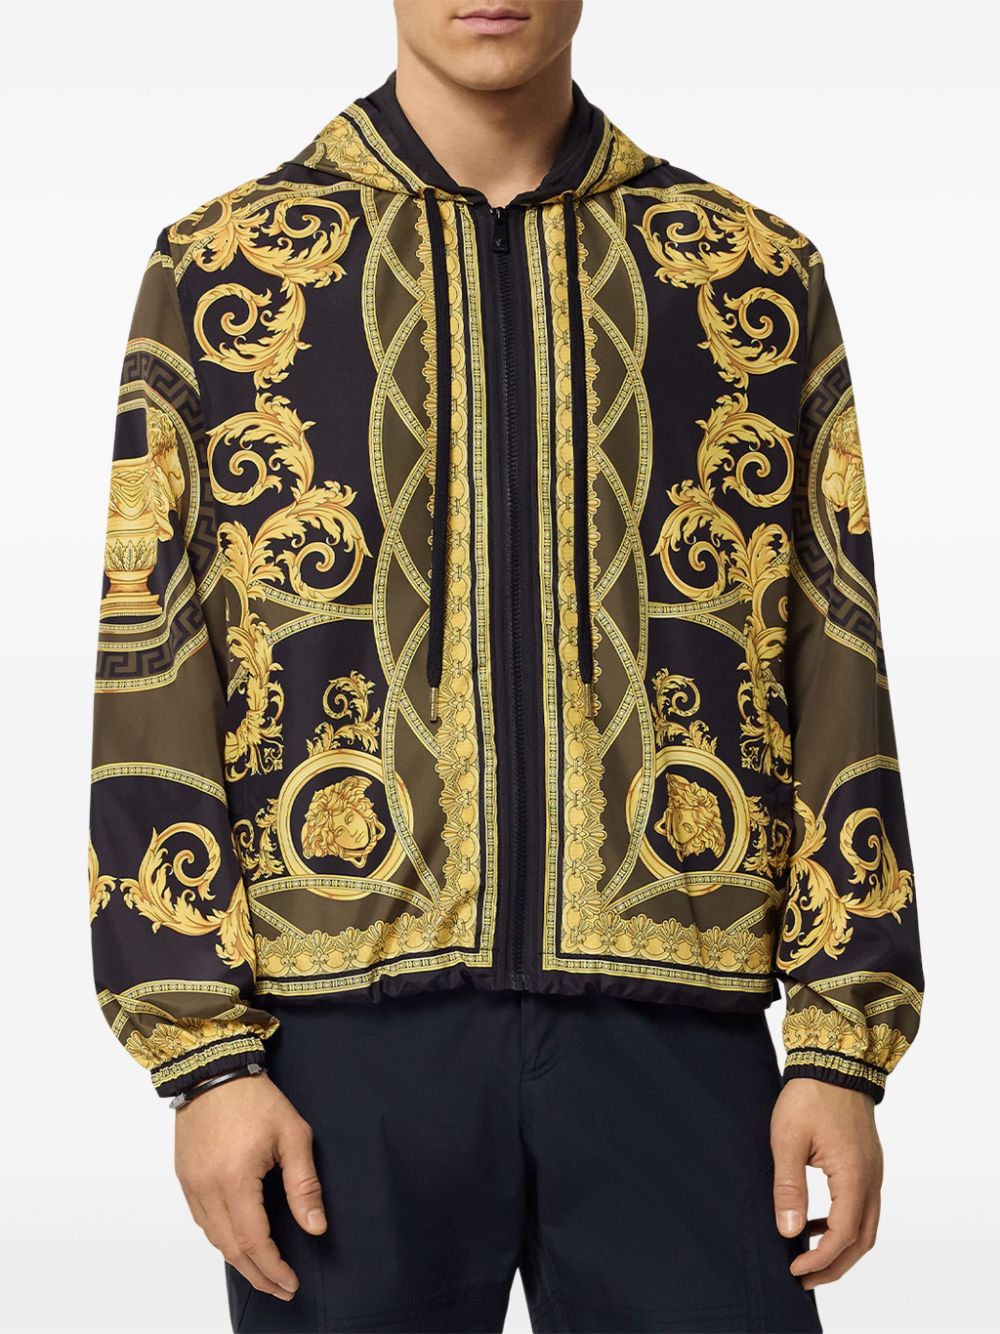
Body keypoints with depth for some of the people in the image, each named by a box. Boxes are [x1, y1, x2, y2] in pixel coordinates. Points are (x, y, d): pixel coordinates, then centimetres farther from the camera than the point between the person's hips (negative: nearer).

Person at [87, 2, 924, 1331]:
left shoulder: (758, 275, 9)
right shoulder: (223, 271, 6)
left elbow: (838, 673, 7)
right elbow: (150, 675, 2)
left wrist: (845, 1049, 1)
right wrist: (207, 1055, -5)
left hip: (673, 1026, 1)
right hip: (346, 1027, 0)